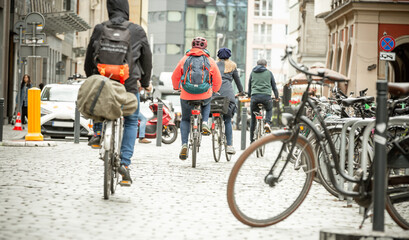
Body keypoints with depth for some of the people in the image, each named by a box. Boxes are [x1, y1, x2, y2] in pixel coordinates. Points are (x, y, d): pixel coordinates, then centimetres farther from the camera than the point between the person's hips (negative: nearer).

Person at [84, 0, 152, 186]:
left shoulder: (99, 29, 1)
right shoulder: (137, 31, 0)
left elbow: (89, 58, 9)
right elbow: (147, 58, 10)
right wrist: (146, 83, 25)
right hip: (128, 85, -1)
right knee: (131, 122, 15)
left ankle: (98, 132, 17)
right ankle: (125, 163, 1)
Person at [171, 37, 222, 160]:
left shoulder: (184, 59, 4)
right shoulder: (210, 61, 3)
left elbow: (175, 77, 11)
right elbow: (218, 80, 7)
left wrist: (176, 87, 32)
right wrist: (214, 90, 28)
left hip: (186, 96, 0)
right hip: (205, 96, 0)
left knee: (185, 120, 21)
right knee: (207, 104, 37)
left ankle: (184, 145, 2)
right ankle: (204, 123, 11)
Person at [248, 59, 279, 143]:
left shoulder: (252, 73, 17)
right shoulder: (269, 73, 13)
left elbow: (249, 86, 24)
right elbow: (274, 86, 18)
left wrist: (249, 96, 40)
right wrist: (277, 97, 33)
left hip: (254, 96, 1)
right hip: (266, 97, -1)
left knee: (253, 119, 12)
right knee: (269, 110, 31)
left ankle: (252, 140, 12)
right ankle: (267, 123, 4)